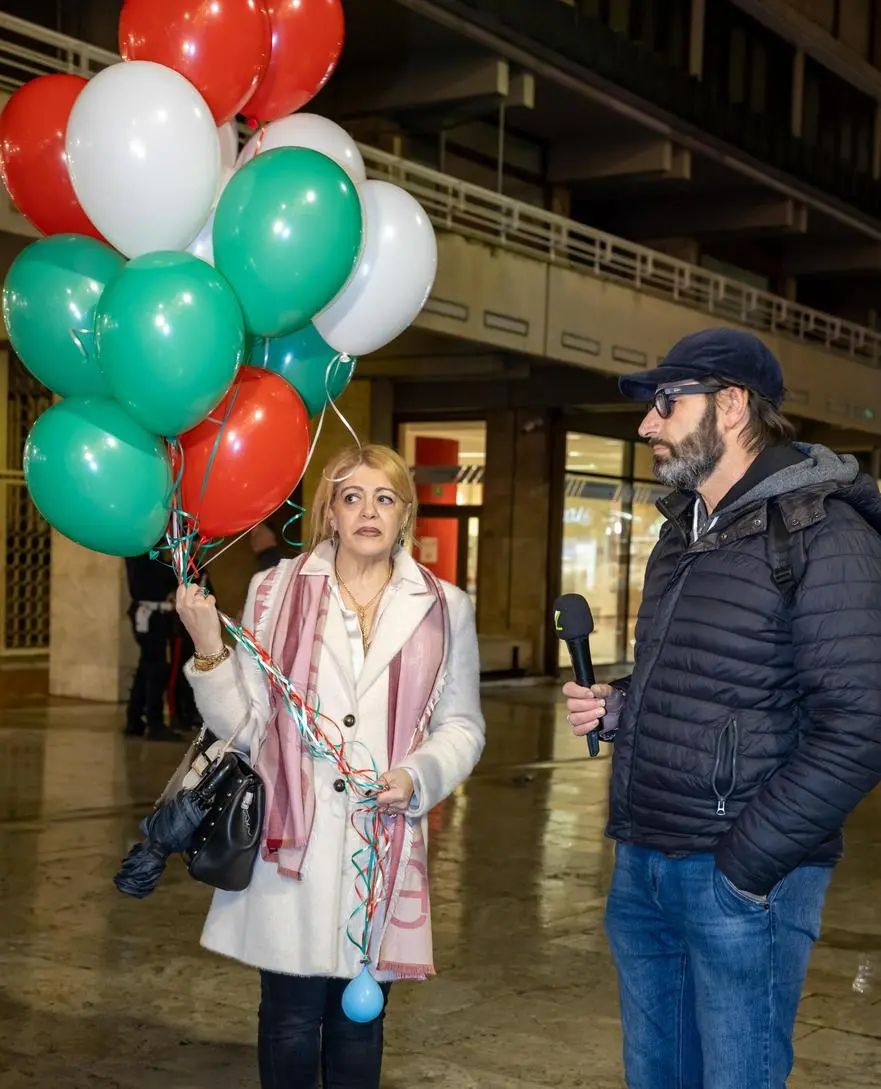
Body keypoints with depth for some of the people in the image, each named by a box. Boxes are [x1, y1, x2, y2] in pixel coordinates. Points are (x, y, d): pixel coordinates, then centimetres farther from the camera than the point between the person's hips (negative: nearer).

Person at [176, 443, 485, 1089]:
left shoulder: (446, 609, 7)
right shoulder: (276, 591, 3)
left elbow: (462, 725, 9)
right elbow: (243, 723, 2)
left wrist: (417, 777, -9)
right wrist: (209, 651, -13)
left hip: (385, 841, 1)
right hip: (292, 842, -1)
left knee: (359, 1017, 11)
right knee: (291, 1014, 4)